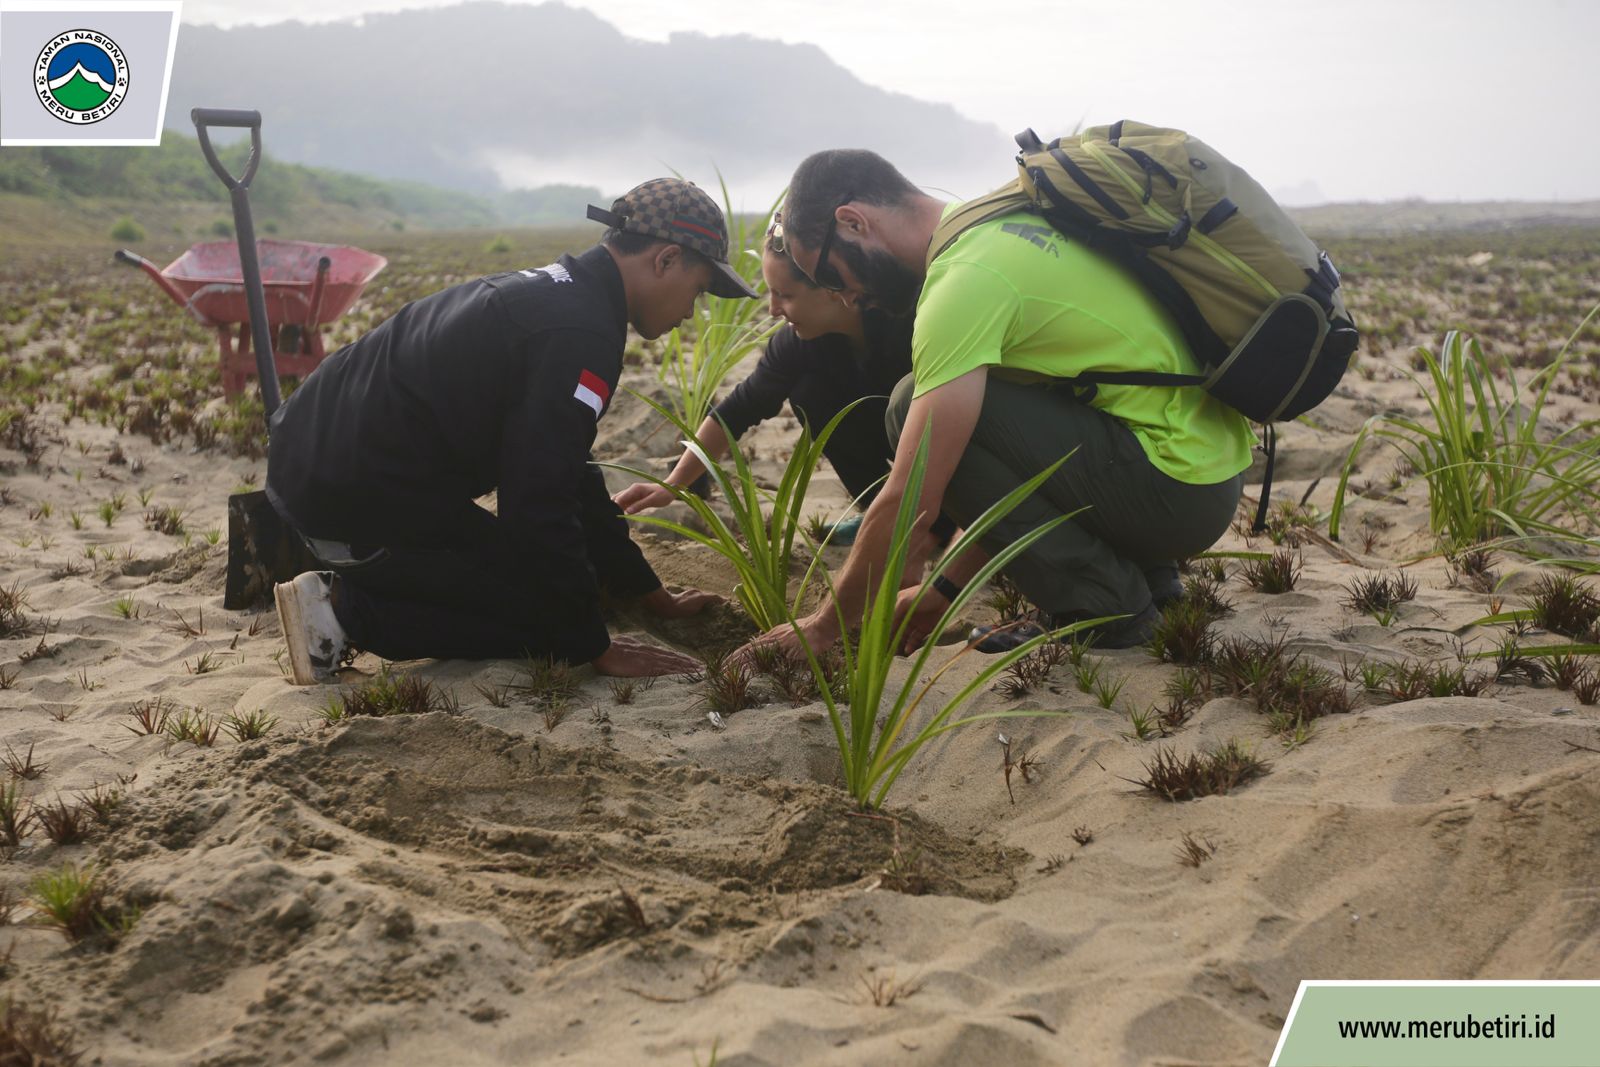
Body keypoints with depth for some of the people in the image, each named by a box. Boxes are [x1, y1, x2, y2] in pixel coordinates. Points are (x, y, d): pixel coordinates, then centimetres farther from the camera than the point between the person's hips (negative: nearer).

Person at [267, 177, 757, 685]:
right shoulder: (581, 335, -20)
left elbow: (570, 472, 19)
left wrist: (654, 597, 22)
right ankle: (346, 609, -8)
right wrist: (597, 650, -12)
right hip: (352, 491, -10)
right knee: (545, 617, -2)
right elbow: (540, 506, -23)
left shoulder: (553, 293, 13)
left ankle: (345, 589, 10)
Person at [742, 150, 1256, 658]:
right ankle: (1145, 576, 15)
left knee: (916, 410, -12)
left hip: (1176, 490, -10)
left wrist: (824, 624, -4)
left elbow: (908, 503, -18)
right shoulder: (998, 225, 13)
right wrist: (946, 589, 19)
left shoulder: (965, 280, -18)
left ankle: (1103, 606, -4)